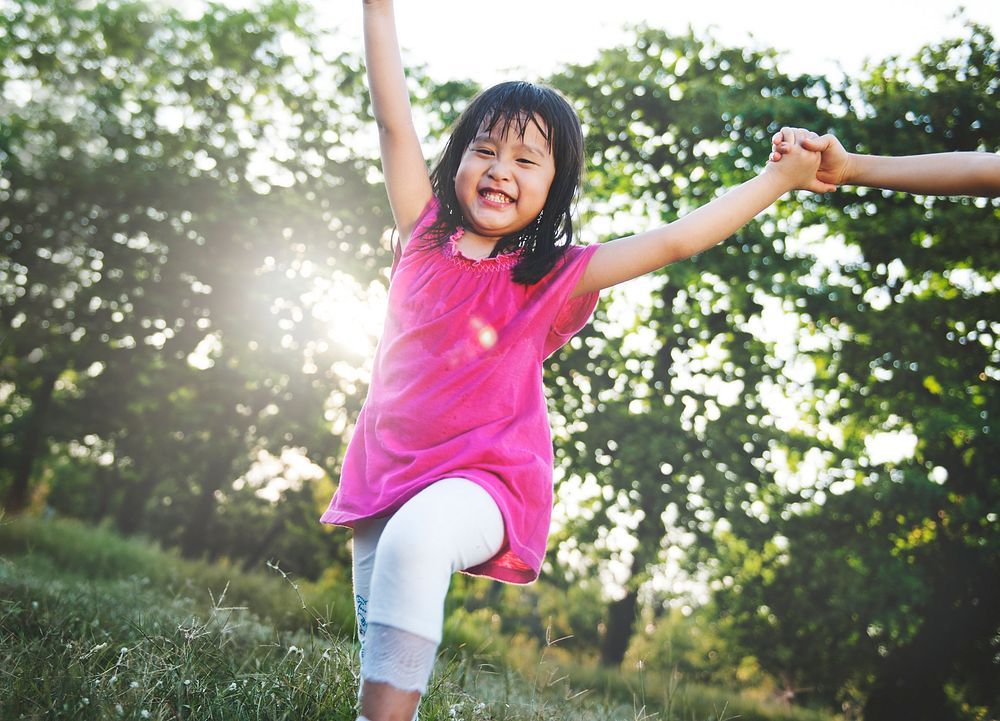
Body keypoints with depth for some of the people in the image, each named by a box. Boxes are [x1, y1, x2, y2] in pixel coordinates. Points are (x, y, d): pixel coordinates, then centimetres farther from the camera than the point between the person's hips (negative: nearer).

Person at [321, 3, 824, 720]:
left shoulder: (555, 278, -6)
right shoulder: (426, 233, 2)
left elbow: (674, 239, -9)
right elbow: (394, 120, 1)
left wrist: (781, 177, -9)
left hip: (484, 477, -4)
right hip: (388, 467, 5)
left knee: (416, 536, -35)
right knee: (382, 637, 11)